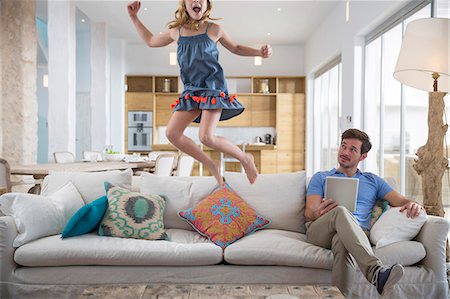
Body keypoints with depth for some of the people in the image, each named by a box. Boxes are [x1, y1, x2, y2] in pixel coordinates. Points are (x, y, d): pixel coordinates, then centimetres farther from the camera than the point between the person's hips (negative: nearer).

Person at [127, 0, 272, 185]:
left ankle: (245, 158, 4)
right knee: (171, 132, -7)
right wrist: (134, 17, 23)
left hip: (213, 87, -5)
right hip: (191, 90, 5)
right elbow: (150, 41, 28)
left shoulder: (214, 29, 4)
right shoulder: (176, 32, 12)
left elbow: (236, 48, 18)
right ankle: (211, 165, 6)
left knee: (206, 137, -21)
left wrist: (259, 52, 3)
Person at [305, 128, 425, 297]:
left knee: (342, 241, -39)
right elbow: (309, 213, 11)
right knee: (341, 211, -38)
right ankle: (375, 271, -53)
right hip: (319, 231, 0)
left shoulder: (373, 181, 30)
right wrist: (318, 213, -16)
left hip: (357, 233, 1)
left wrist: (413, 205, -10)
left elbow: (401, 201, 17)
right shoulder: (320, 178, 25)